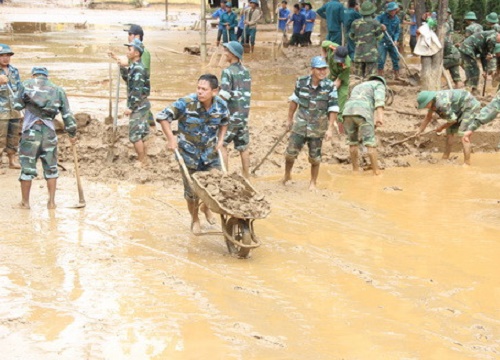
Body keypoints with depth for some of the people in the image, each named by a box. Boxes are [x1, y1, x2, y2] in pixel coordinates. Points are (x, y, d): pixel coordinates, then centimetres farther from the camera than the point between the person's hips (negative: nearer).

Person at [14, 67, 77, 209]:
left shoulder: (26, 84, 5)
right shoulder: (57, 89, 11)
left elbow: (17, 106, 7)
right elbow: (67, 114, 10)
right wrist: (72, 134, 20)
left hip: (31, 130, -2)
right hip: (49, 131, 2)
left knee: (27, 167, 7)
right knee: (51, 168, 14)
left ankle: (25, 202, 13)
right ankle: (51, 202, 13)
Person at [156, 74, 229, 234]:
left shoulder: (221, 105, -11)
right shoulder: (186, 103, -23)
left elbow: (224, 122, 13)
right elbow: (162, 116, -16)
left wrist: (221, 139, 1)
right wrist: (171, 139, -19)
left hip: (210, 152, 3)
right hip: (188, 153, -3)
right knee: (192, 190, 7)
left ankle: (206, 207, 41)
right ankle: (195, 219, 32)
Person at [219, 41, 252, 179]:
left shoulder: (228, 72, -14)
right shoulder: (246, 71, 9)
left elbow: (224, 94, -19)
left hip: (231, 114, -7)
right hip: (244, 113, 7)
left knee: (222, 144, 3)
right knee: (243, 146, 12)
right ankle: (246, 176, 16)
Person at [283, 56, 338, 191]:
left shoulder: (330, 86, -11)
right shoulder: (301, 82, -6)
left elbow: (333, 109, -7)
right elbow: (294, 101, 9)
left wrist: (330, 129, -11)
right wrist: (289, 119, 14)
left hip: (318, 129, -1)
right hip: (300, 125, 1)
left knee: (315, 158, 8)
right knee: (290, 153, 4)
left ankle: (313, 183, 24)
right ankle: (287, 175, 30)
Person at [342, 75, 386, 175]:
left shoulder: (358, 87, 41)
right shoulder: (379, 85, 20)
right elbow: (379, 99, -2)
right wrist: (380, 115, -16)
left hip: (348, 112, 5)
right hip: (363, 113, -5)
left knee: (353, 142, 22)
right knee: (371, 144, 3)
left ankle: (355, 170, 27)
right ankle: (376, 172, 5)